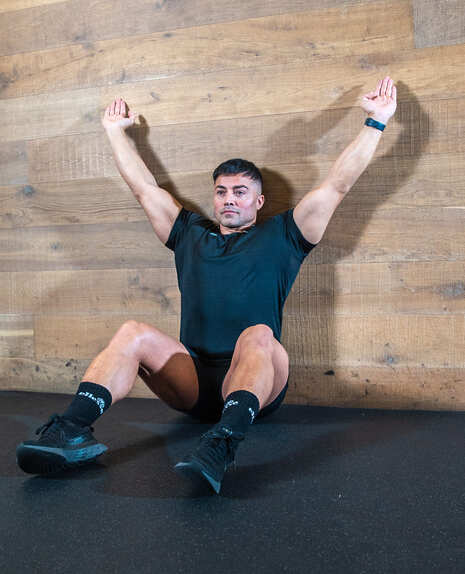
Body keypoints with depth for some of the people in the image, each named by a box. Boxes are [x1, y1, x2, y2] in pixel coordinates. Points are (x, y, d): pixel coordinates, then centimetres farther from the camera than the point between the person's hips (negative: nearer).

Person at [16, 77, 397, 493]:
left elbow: (337, 185, 12)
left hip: (257, 380, -2)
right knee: (134, 334, -23)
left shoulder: (279, 237, 14)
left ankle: (223, 443, -55)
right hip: (192, 381, 3)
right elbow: (144, 187, 29)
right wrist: (116, 131, 37)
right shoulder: (190, 236, 23)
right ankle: (73, 430, -35)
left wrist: (376, 123, 14)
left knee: (259, 335, -36)